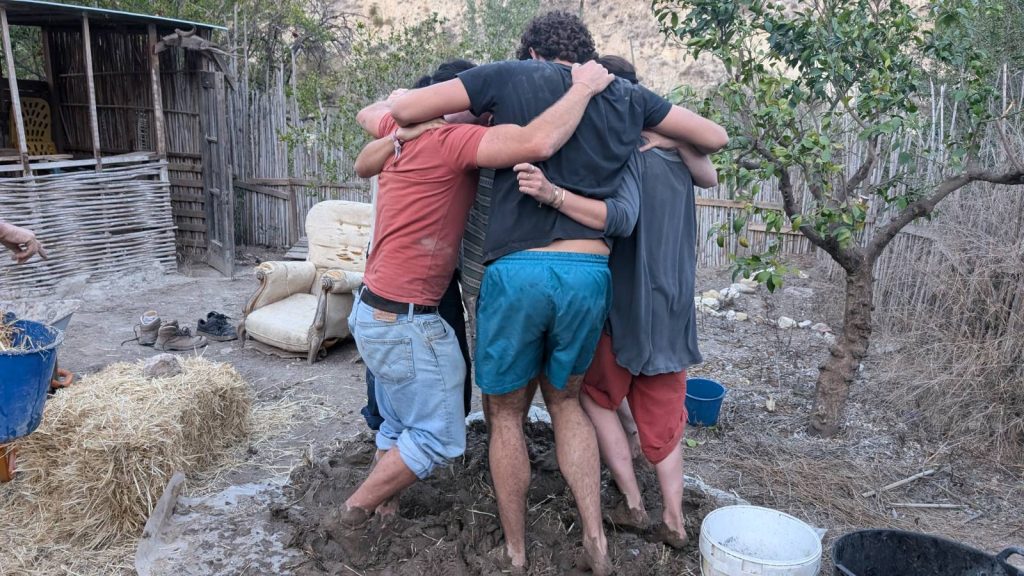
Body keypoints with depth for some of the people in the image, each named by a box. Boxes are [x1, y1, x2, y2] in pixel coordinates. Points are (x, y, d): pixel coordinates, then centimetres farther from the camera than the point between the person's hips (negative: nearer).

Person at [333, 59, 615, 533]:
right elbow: (537, 143, -32)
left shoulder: (406, 132, 8)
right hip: (403, 322, -9)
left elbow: (367, 114, 31)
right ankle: (354, 515, 17)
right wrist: (583, 86, -18)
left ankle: (379, 514, 31)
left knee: (401, 432, 21)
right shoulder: (453, 139, -18)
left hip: (375, 311, 9)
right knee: (438, 439, 6)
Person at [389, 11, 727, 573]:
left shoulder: (510, 76, 6)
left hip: (516, 271, -3)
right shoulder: (625, 96, 15)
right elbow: (715, 137, 23)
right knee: (564, 400, 26)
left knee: (505, 412, 17)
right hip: (590, 275, 3)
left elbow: (404, 110, 1)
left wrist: (393, 104, 24)